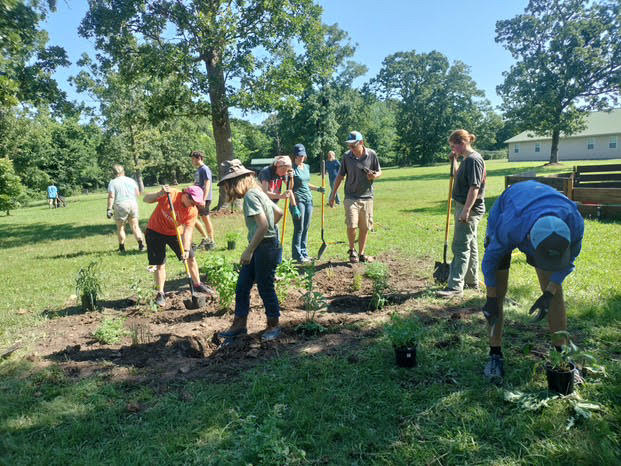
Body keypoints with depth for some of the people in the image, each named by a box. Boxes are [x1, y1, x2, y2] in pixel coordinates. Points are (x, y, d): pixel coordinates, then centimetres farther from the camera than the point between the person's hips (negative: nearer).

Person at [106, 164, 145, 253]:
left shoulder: (112, 182, -4)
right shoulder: (131, 180, 8)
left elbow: (111, 196, -11)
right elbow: (137, 193, 11)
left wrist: (109, 209, -9)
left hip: (120, 206, -3)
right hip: (133, 204, 3)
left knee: (120, 227, 10)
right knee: (135, 226, 9)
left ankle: (122, 247, 15)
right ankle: (141, 244, -3)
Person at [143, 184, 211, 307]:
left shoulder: (193, 211, -18)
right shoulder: (170, 194, -24)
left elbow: (188, 231, -21)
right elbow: (146, 199, -20)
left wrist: (186, 249, -32)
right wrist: (160, 194, -38)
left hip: (175, 233, 3)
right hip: (156, 232, -3)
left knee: (191, 258, 4)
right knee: (160, 264, -3)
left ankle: (197, 285, 24)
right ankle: (160, 294, 11)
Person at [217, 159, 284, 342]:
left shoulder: (250, 196, -17)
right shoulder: (257, 192, 12)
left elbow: (263, 225, -26)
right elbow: (279, 212, 19)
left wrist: (249, 250, -21)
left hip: (266, 248, -10)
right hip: (259, 247, 10)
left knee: (265, 288, 4)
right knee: (242, 286, 13)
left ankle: (273, 326, 22)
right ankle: (239, 325, 24)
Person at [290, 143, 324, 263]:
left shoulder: (306, 167, 14)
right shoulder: (292, 169, -9)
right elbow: (290, 189, -13)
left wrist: (318, 189, 11)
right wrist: (294, 207, -18)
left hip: (308, 199, 7)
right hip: (298, 200, -7)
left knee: (306, 228, 10)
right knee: (299, 229, -2)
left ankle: (304, 253, 19)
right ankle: (297, 255, 7)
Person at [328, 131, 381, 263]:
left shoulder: (372, 154, -3)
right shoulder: (347, 156, -3)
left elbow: (379, 172, 8)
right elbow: (340, 176, 6)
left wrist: (374, 176, -16)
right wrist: (333, 194, 6)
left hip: (367, 196, 1)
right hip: (351, 197, -1)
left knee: (365, 227, 6)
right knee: (351, 225, -13)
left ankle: (361, 254, 21)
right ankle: (352, 250, 11)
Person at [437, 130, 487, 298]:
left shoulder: (474, 159, -16)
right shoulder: (466, 159, 14)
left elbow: (474, 188, -22)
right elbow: (458, 177, 26)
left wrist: (466, 210, -25)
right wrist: (454, 161, 16)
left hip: (470, 210, -10)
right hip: (465, 208, 10)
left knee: (460, 248, -9)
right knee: (470, 246, 17)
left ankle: (455, 286, -6)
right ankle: (472, 281, 29)